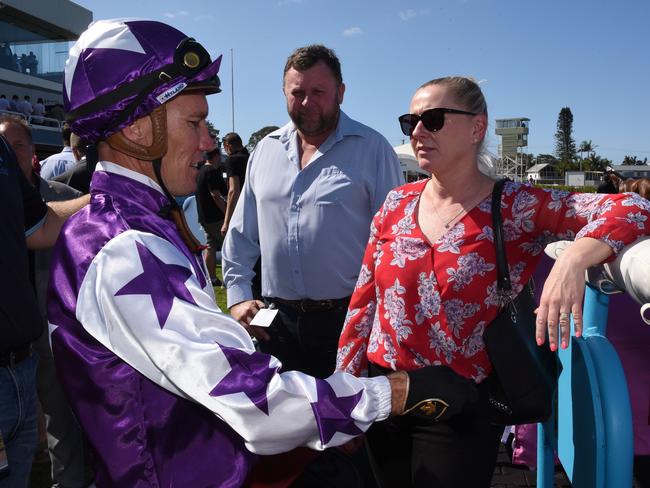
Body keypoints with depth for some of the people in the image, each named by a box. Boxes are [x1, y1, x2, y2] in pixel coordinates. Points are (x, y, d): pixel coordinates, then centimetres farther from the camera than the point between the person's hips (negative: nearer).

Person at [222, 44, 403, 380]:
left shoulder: (373, 150, -3)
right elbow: (241, 235, 15)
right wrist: (237, 295, 6)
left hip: (348, 318, -4)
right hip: (275, 320, 4)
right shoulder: (265, 150, 10)